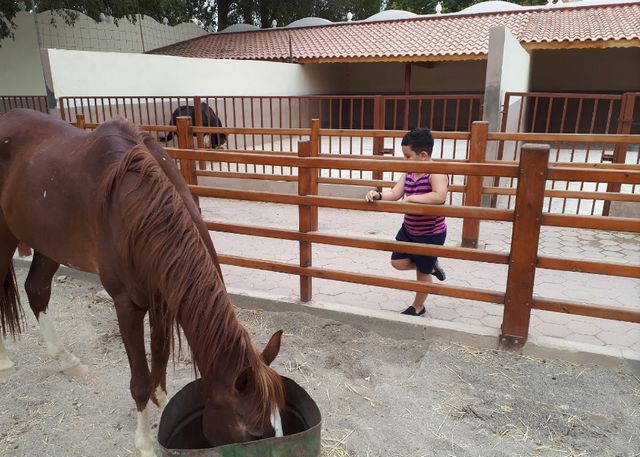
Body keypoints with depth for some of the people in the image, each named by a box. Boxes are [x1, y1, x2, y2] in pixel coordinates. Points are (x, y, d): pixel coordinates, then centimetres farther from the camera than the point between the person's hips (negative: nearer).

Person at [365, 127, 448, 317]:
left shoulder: (436, 174, -25)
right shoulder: (408, 173, -1)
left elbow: (439, 196, -43)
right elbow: (395, 194, -4)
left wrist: (411, 198, -34)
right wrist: (378, 195, -23)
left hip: (431, 234, -7)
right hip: (408, 230, 7)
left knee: (422, 273, 11)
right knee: (398, 262, 8)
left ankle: (417, 307, 35)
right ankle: (431, 265, 34)